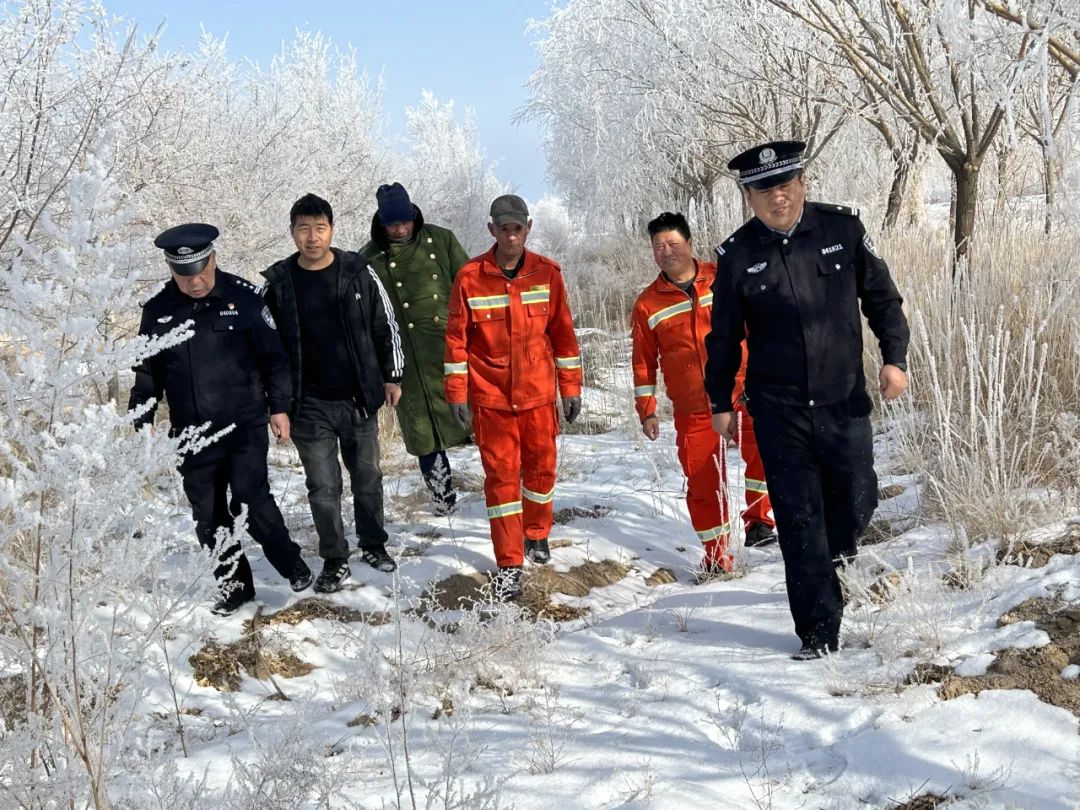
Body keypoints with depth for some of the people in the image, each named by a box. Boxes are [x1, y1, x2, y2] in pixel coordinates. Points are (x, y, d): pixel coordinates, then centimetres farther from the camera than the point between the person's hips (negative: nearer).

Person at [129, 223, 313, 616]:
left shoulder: (243, 297, -6)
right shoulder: (158, 310, 2)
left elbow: (272, 355, 1)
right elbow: (147, 373, 12)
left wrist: (279, 407, -2)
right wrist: (140, 423, 10)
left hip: (245, 424, -3)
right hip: (191, 433, 3)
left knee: (251, 499, -9)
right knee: (208, 515, 7)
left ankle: (291, 564, 14)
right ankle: (234, 584, 22)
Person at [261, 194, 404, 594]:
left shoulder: (359, 274, -3)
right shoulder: (278, 283, -3)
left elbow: (386, 327, 6)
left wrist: (392, 376, 6)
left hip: (358, 399, 1)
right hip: (309, 406, -1)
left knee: (367, 477, 14)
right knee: (323, 486, 3)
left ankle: (373, 544, 33)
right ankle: (334, 560, 17)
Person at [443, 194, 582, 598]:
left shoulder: (546, 273, -2)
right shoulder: (470, 277, -7)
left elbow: (562, 332, 5)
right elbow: (457, 338, -2)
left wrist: (571, 387, 6)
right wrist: (456, 393, -4)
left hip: (538, 392, 2)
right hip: (490, 396, -2)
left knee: (541, 467, 12)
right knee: (501, 476, -1)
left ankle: (537, 535, 38)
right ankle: (509, 565, 5)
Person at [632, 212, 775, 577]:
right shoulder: (648, 304, 4)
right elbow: (644, 362, 10)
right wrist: (647, 410, 6)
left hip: (741, 392, -1)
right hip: (693, 410, 1)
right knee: (703, 485, 4)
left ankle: (758, 519, -6)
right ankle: (716, 557, 20)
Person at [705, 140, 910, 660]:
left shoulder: (843, 228, -2)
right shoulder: (737, 255, -4)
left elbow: (881, 296, 8)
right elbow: (724, 336, 6)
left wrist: (894, 357, -2)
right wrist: (720, 402, 9)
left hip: (845, 402, 1)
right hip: (778, 411, -1)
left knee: (857, 503, 8)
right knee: (799, 520, 1)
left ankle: (834, 559, 44)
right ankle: (819, 632, 12)